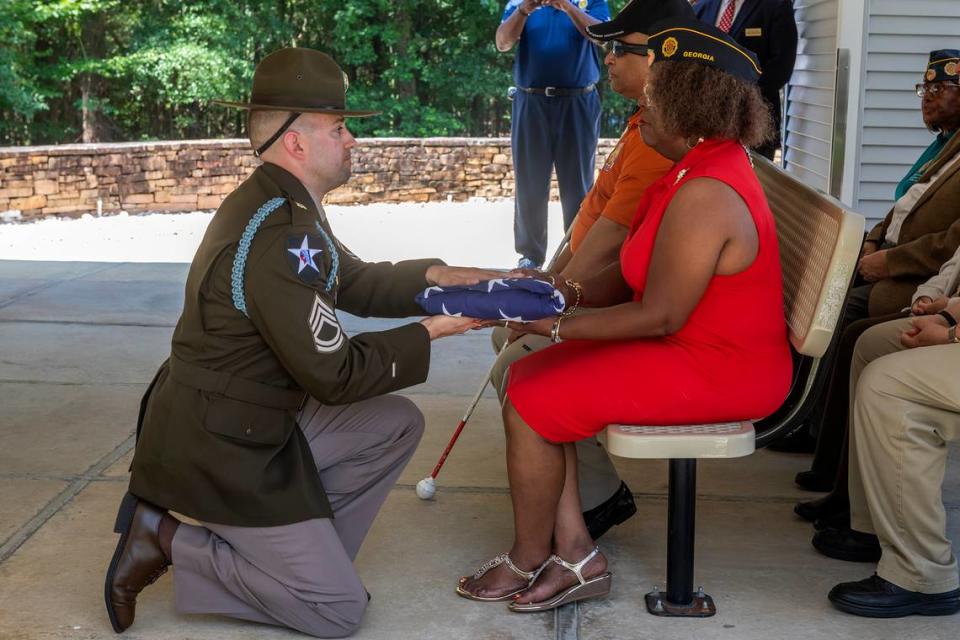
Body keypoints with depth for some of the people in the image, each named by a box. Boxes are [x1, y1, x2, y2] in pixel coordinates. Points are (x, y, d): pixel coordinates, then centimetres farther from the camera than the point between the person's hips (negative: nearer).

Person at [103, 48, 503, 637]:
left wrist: (439, 276, 0)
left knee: (398, 424, 12)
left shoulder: (278, 205, 5)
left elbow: (358, 284, 15)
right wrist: (429, 333, -12)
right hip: (220, 448, -10)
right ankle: (169, 541, 1)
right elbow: (334, 375, -23)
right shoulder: (280, 236, -27)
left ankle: (303, 556, 12)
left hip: (255, 422, 10)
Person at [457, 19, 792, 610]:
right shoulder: (707, 162, 8)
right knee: (528, 376, 7)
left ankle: (528, 562, 10)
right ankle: (575, 554, 7)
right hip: (697, 346, 11)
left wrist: (559, 326, -14)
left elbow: (659, 317, -24)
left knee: (530, 405, -12)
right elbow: (640, 271, 12)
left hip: (715, 372, -11)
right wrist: (577, 294, -2)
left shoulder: (703, 195, -26)